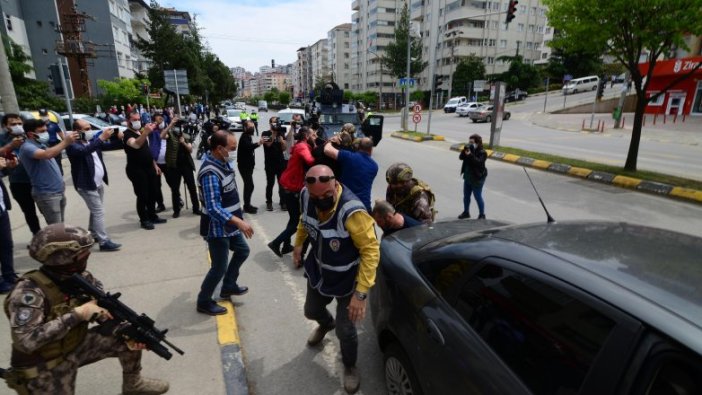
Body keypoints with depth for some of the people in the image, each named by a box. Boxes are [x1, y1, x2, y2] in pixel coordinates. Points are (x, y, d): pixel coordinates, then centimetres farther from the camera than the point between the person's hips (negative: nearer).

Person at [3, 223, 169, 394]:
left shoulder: (82, 278, -9)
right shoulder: (29, 291, -27)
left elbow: (106, 312, -3)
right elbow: (25, 341, -35)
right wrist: (77, 315, -33)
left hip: (76, 347, 6)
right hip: (43, 365, -5)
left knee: (130, 338, -5)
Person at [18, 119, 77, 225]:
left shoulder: (41, 144, 14)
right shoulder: (27, 147, -14)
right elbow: (47, 155, -36)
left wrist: (60, 180, 20)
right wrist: (65, 142, -34)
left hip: (59, 191, 9)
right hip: (46, 194, -9)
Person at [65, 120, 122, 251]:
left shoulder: (92, 140, 9)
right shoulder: (72, 145, -16)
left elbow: (109, 145, 14)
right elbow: (84, 151, -36)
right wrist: (101, 137, -40)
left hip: (99, 182, 8)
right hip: (87, 185, -8)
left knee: (96, 211, 19)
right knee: (99, 212, -10)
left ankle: (93, 234, 34)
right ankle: (104, 242, -7)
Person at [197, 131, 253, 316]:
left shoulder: (223, 162, 2)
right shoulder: (210, 173, -28)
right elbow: (213, 209, -33)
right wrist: (239, 221, -37)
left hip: (229, 225, 10)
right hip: (217, 228, -10)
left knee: (242, 251, 23)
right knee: (219, 268, 1)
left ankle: (228, 286, 39)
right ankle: (204, 302, 23)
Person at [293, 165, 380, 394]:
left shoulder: (352, 211, -38)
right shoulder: (306, 196, -18)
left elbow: (371, 250, -33)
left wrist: (361, 293, -35)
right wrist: (298, 243, 14)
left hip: (347, 280, -5)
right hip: (318, 272, 6)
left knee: (345, 330, 5)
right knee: (311, 311, 27)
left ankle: (350, 367, 39)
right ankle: (326, 324, 65)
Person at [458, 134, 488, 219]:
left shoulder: (482, 152, -13)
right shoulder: (469, 149, 7)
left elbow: (479, 162, -29)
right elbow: (461, 157, -2)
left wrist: (470, 155, -35)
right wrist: (464, 151, -18)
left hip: (477, 178, -7)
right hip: (467, 177, 7)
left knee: (478, 197, -2)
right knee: (466, 196, 15)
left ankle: (482, 215, 10)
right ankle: (466, 212, 30)